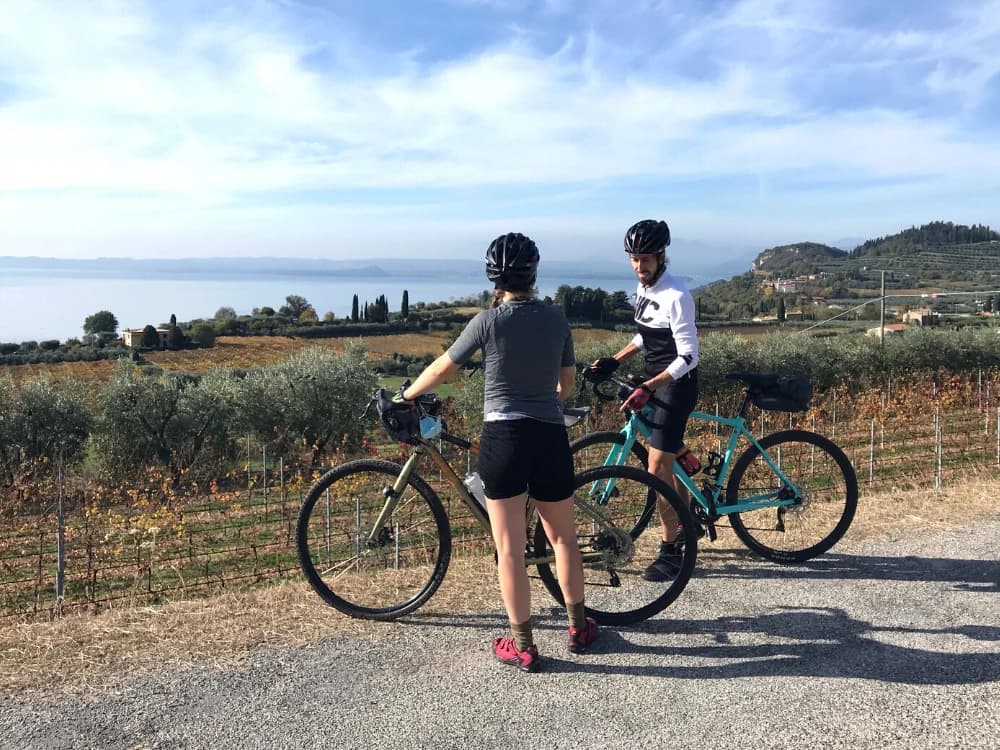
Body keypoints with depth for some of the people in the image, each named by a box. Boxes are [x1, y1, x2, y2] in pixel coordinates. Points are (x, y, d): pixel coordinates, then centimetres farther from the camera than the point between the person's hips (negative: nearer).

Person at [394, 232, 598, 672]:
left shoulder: (488, 322, -7)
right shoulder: (556, 319, 2)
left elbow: (441, 369, 1)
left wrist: (406, 396, 18)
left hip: (503, 437, -3)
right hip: (551, 437, 4)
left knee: (509, 548, 5)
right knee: (563, 537, 18)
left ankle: (522, 646, 14)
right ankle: (579, 627, 32)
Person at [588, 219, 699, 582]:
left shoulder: (676, 296, -22)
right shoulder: (644, 288, 5)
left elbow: (688, 357, -24)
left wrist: (647, 388, -30)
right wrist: (614, 360, 8)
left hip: (676, 386, -9)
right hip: (655, 383, 9)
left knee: (658, 467, -9)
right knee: (672, 460, 19)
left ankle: (669, 551, 3)